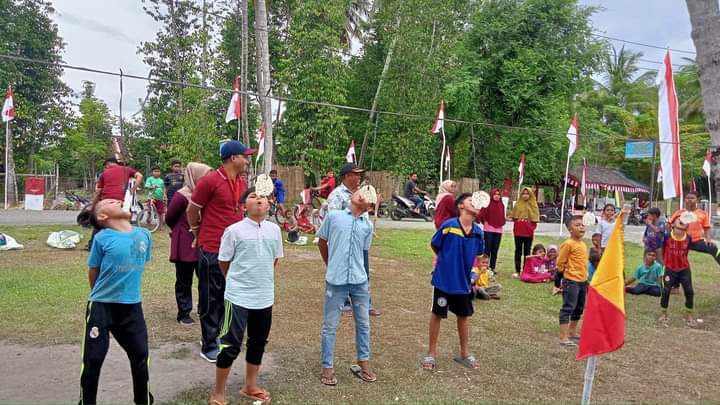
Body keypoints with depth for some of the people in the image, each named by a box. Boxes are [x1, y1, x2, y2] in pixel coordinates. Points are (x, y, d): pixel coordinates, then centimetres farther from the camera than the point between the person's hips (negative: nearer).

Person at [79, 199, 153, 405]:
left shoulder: (144, 235, -1)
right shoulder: (102, 238, -12)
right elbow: (93, 273, -1)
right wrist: (101, 294, 9)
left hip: (132, 306, 4)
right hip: (102, 306, -3)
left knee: (140, 355, 12)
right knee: (93, 359, 5)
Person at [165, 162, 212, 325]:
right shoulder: (182, 196, -15)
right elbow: (169, 218, -6)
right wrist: (182, 232, 8)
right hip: (185, 246, -6)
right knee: (184, 282, 7)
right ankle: (183, 314, 19)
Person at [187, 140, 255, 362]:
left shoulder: (242, 182, 6)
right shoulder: (210, 180, -15)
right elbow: (192, 211, -5)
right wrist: (199, 233, 8)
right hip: (211, 250, -7)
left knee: (226, 296, 17)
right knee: (211, 298, 5)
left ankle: (216, 335, 34)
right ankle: (209, 346, 18)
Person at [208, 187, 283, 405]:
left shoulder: (275, 230, 1)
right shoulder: (234, 230, -12)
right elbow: (223, 262, -1)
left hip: (265, 297, 5)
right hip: (238, 296, -5)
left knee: (258, 343, 16)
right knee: (230, 345, 0)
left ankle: (250, 387, 35)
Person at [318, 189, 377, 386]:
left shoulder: (368, 225, 6)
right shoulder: (334, 216, -1)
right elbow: (322, 242, 10)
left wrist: (352, 268, 12)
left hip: (360, 281, 3)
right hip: (336, 281, -3)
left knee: (363, 323, 14)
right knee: (330, 325, 6)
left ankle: (363, 363, 30)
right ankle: (327, 368, 19)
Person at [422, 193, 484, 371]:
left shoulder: (478, 231, -4)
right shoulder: (448, 225, -16)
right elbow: (435, 246, -2)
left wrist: (465, 265, 7)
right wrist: (448, 262, 6)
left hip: (463, 282, 4)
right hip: (444, 279, -4)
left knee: (463, 316, 17)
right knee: (437, 315, 9)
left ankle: (465, 354, 34)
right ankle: (431, 353, 24)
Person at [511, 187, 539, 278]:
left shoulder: (533, 205, 4)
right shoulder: (517, 204, 6)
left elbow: (535, 219, 3)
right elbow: (513, 217, 7)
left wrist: (532, 228, -7)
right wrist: (515, 227, -3)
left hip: (528, 232, -1)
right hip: (518, 231, 1)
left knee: (527, 251, 6)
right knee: (518, 251, 6)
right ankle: (517, 271, 9)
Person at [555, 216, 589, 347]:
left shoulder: (583, 244, 10)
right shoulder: (568, 244, -15)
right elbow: (560, 263, -12)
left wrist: (586, 279, 22)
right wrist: (558, 280, -10)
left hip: (582, 281, 9)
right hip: (571, 281, -9)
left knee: (579, 308, 19)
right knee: (568, 308, -7)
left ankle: (572, 332, 34)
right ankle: (563, 338, -5)